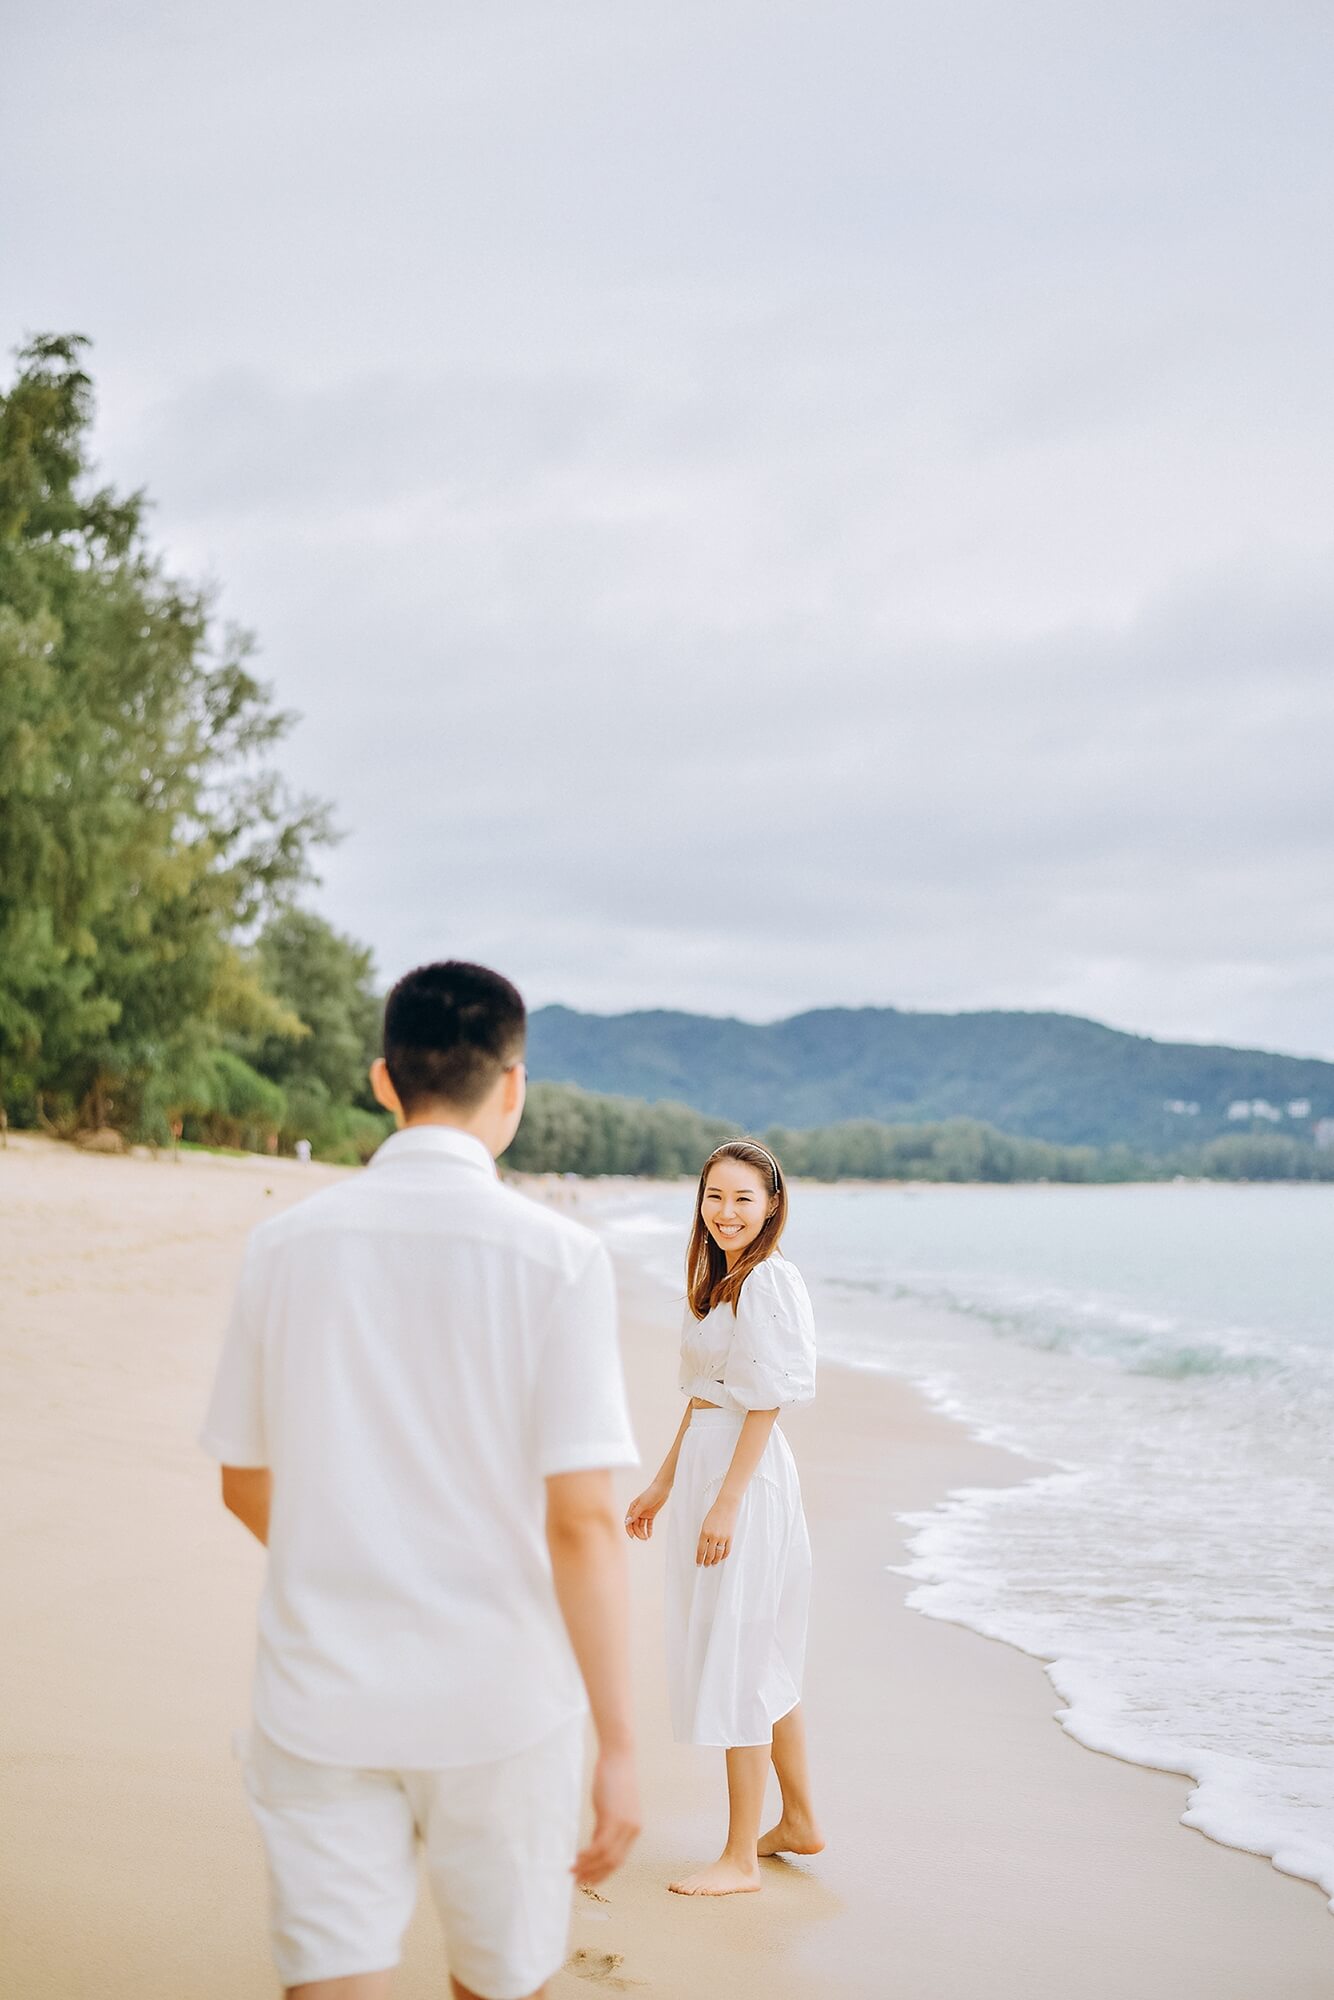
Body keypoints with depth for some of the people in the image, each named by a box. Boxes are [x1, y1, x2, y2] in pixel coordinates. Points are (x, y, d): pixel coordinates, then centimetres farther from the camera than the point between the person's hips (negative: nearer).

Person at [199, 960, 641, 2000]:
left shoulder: (288, 1243, -1)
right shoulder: (557, 1256, -12)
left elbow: (245, 1485, 9)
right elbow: (581, 1522, -14)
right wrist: (618, 1742, -6)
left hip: (321, 1694, 2)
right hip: (498, 1701, -2)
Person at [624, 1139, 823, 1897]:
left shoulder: (769, 1281, -15)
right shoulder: (722, 1279, 14)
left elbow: (765, 1404, -18)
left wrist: (727, 1503, -20)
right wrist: (664, 1483, 20)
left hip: (745, 1475, -10)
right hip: (705, 1464, 10)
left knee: (735, 1661, -2)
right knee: (767, 1660, 17)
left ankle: (741, 1858, 8)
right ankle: (799, 1822, 30)